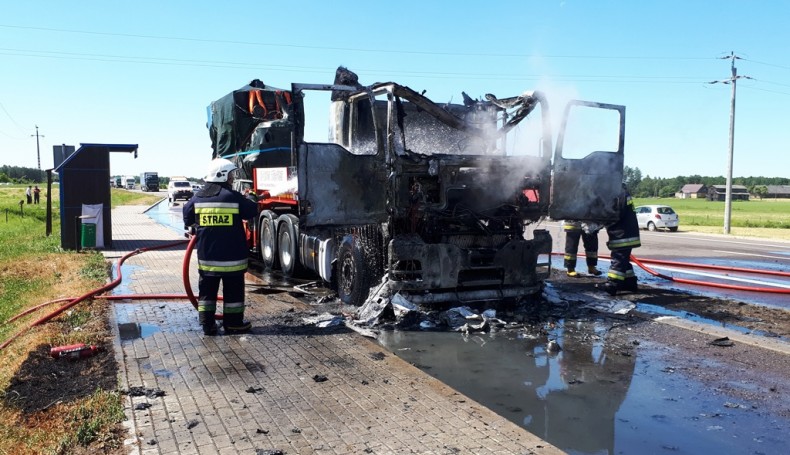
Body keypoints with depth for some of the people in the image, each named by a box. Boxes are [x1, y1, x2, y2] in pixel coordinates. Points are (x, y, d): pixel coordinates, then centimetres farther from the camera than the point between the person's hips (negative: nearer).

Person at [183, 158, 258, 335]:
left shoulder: (198, 197, 4)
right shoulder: (233, 196, -11)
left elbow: (187, 215, 17)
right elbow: (251, 211, -2)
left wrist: (193, 227, 37)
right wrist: (248, 201, 18)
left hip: (206, 254, 5)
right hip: (231, 255, -4)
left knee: (207, 289, 13)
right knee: (233, 290, 7)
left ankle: (207, 323, 15)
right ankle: (233, 323, 13)